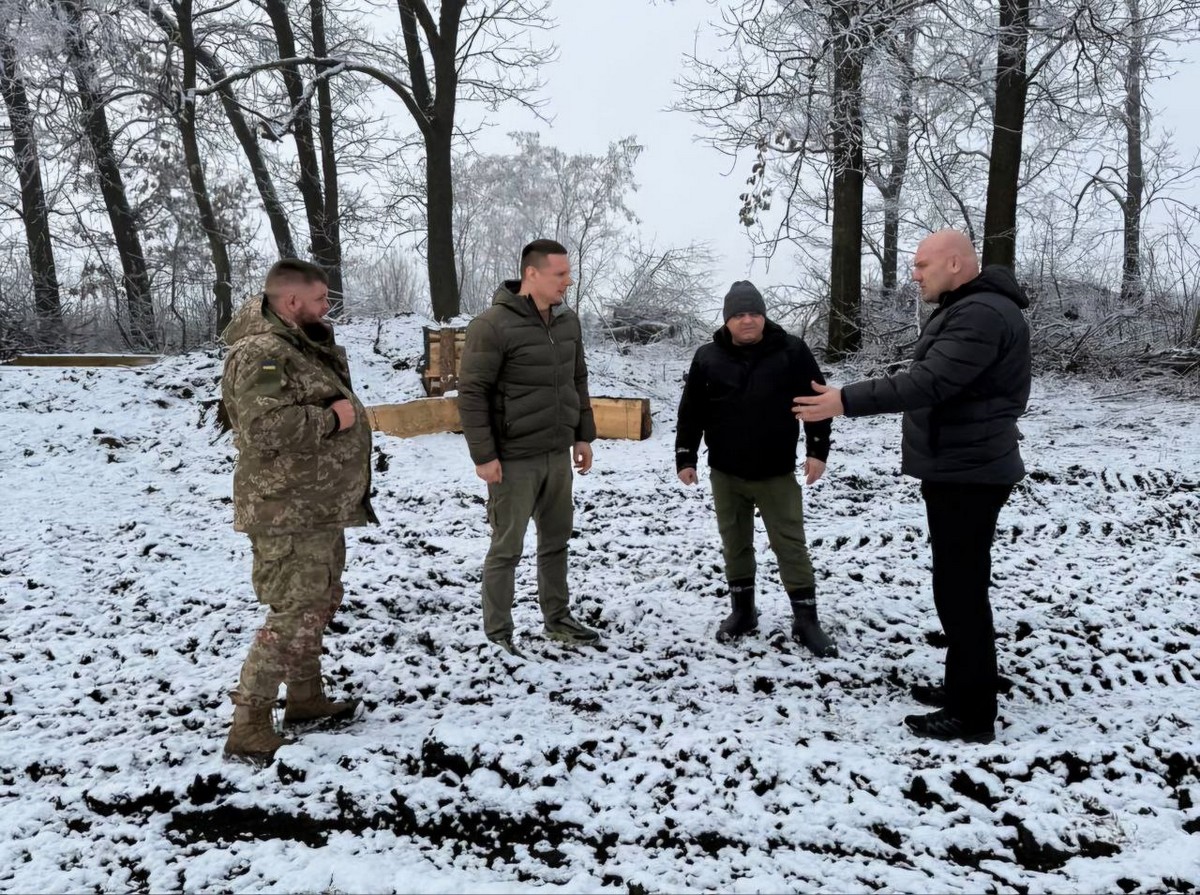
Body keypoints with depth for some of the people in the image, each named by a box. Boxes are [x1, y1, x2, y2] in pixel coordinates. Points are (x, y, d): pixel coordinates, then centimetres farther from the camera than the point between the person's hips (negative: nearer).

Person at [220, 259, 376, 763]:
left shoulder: (301, 344, 16)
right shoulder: (261, 353, -18)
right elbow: (265, 427, -31)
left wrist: (343, 410, 10)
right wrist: (330, 418, -20)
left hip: (320, 506, 11)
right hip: (287, 512, -11)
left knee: (320, 603, 19)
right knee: (294, 614, -10)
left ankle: (305, 697, 34)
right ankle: (249, 728, -2)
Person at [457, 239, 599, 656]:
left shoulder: (568, 321, 6)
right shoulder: (492, 325, -16)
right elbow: (472, 393, -16)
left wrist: (583, 435, 13)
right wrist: (484, 455, -17)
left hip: (558, 455, 7)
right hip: (513, 460, -7)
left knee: (556, 541, 17)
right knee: (507, 549, 3)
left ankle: (557, 619, 33)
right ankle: (497, 634, 17)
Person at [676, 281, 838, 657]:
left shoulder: (791, 351, -6)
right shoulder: (707, 357, -1)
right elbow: (691, 412, 4)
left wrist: (817, 450, -8)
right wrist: (685, 458, 2)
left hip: (777, 473, -2)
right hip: (726, 473, 2)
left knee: (791, 545, 2)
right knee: (735, 545, 12)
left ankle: (806, 620, 12)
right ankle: (742, 611, 27)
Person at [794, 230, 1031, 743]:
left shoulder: (982, 314, -20)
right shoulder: (966, 309, 16)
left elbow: (929, 383, -29)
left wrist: (847, 402, -30)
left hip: (967, 475, -11)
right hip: (958, 470, 11)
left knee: (961, 590, -5)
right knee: (957, 586, 18)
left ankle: (973, 714, 5)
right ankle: (963, 688, 30)